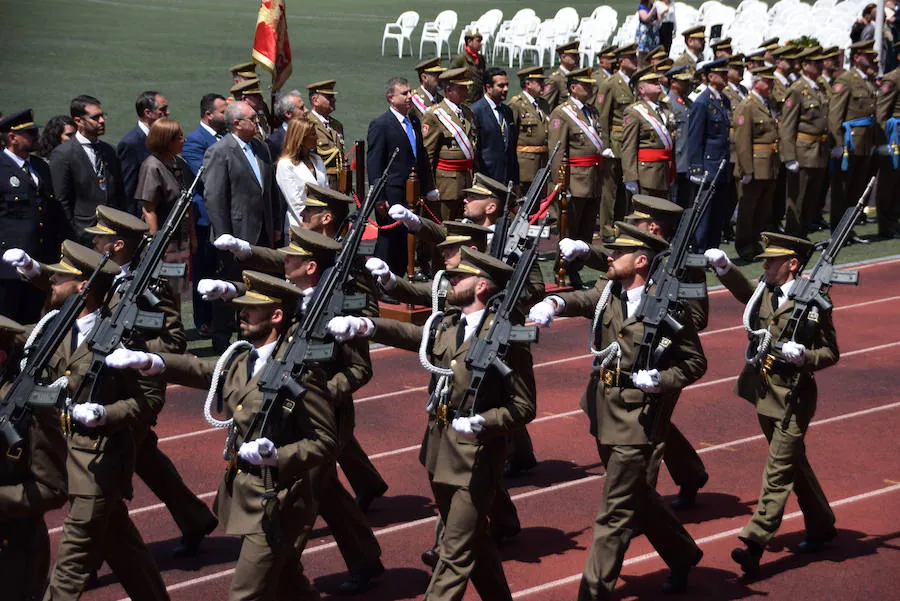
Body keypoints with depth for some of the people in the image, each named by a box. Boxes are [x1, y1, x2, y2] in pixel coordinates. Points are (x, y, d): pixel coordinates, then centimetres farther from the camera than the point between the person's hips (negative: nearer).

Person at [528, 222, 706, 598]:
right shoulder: (609, 292, 6)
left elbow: (696, 363, -6)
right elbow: (582, 300, -13)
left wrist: (660, 380, -21)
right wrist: (554, 303, -34)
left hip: (637, 423, -7)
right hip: (605, 416, 7)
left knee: (615, 514, -3)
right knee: (638, 498, 23)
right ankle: (683, 555, 43)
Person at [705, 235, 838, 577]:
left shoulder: (813, 302, -12)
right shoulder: (765, 293, 4)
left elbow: (831, 353, -6)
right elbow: (745, 293, 24)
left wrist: (803, 356, -25)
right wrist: (723, 267, 5)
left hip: (793, 398, -7)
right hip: (765, 394, 7)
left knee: (778, 471, -8)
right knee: (794, 465, 19)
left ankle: (754, 543, -12)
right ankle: (821, 527, 35)